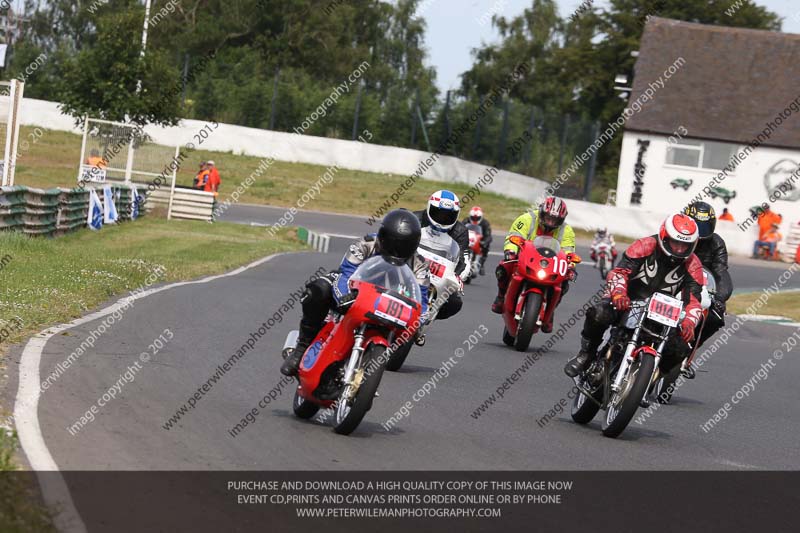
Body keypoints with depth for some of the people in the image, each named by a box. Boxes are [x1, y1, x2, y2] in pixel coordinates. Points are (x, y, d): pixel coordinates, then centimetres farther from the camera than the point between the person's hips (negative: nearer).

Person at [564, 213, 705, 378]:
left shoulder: (692, 265, -2)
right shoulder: (646, 246, -11)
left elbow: (694, 300, -9)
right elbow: (619, 271, -18)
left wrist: (689, 323, -31)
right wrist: (618, 293, -40)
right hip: (628, 302, -3)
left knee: (680, 348, -21)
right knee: (598, 315, -34)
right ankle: (586, 354, -7)